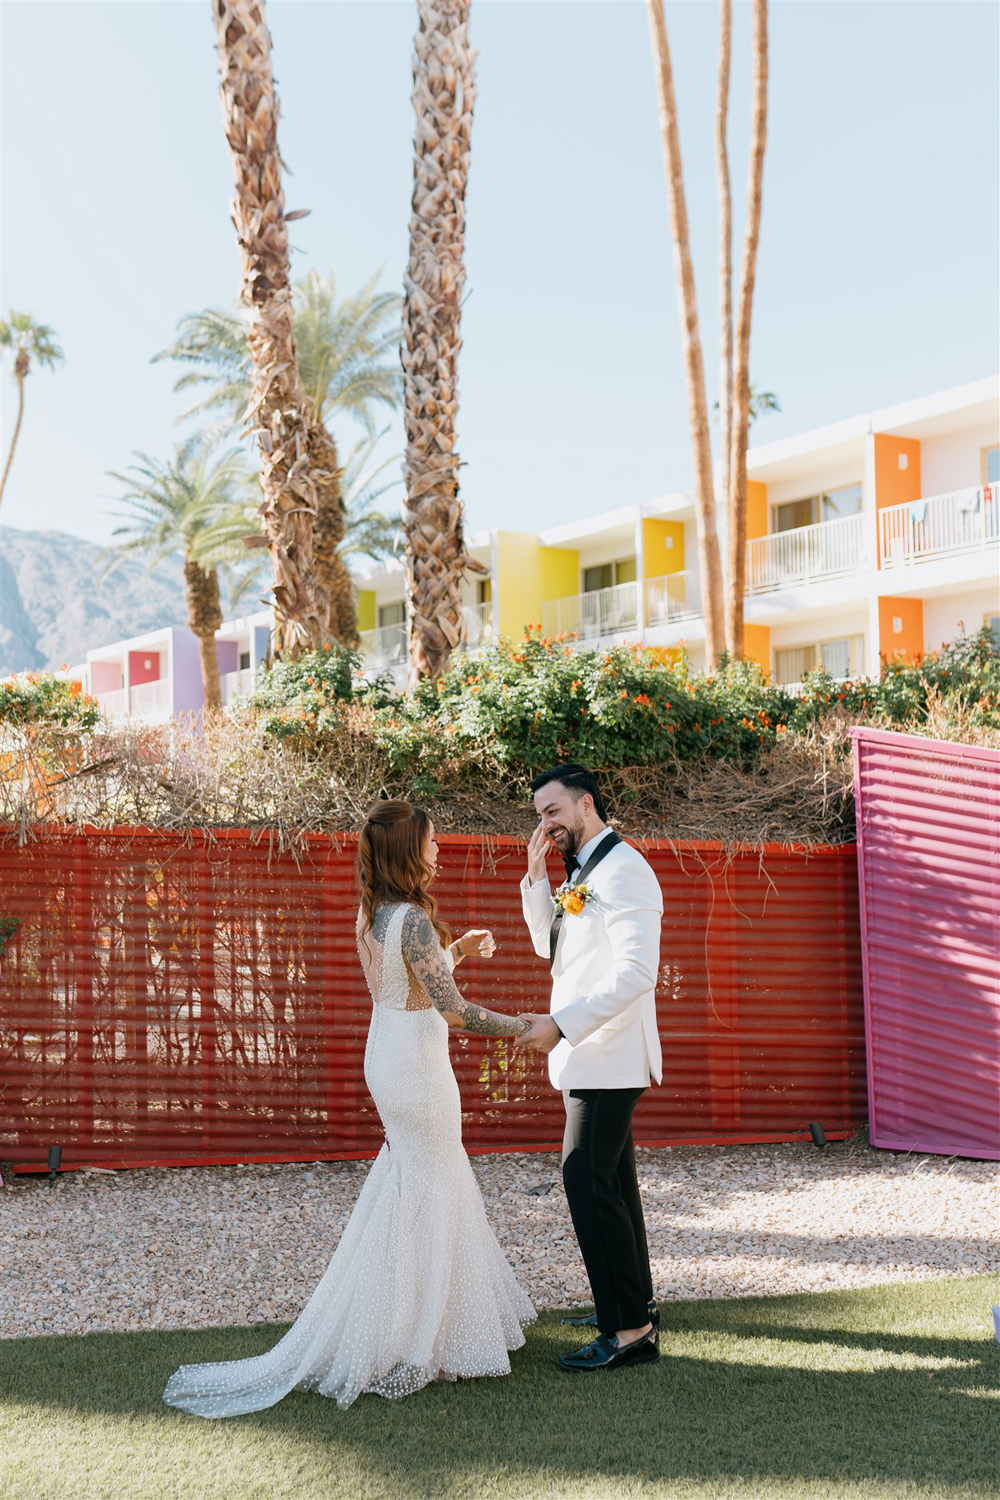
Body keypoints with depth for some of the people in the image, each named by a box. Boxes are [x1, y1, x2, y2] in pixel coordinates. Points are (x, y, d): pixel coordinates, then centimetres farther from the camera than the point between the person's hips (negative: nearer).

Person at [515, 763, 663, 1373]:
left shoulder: (624, 869, -17)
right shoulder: (581, 872, 14)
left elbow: (636, 973, -25)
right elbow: (550, 946, 17)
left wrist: (561, 1024, -26)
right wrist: (536, 877, 5)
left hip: (610, 1055, -10)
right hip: (591, 1053, 10)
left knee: (587, 1178, -13)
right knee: (612, 1177, 16)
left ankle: (630, 1330, -10)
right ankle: (635, 1299, 28)